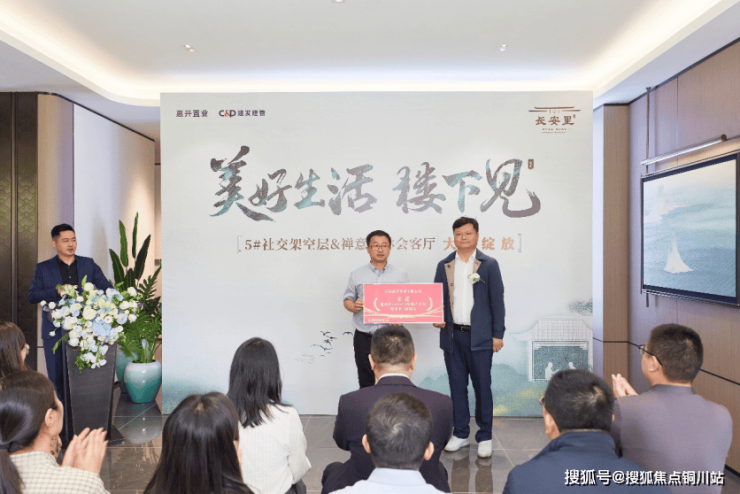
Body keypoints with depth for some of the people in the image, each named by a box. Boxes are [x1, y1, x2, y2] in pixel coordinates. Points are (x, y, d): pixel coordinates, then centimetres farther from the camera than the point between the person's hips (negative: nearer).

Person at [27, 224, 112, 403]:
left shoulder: (88, 264, 8)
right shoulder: (43, 268, 5)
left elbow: (106, 287, 3)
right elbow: (32, 296, -1)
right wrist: (56, 292, -18)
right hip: (55, 332, 0)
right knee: (57, 377, 7)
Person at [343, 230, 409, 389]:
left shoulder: (401, 275, 7)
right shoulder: (357, 274, 7)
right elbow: (347, 300, 9)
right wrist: (354, 307, -14)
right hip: (364, 338, 1)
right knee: (366, 382, 7)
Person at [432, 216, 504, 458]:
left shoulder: (489, 264, 1)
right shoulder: (444, 265, 9)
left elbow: (497, 300, 0)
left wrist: (498, 334, -4)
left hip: (479, 336, -3)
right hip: (452, 335, 3)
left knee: (482, 386, 3)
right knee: (457, 386, 11)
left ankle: (485, 437, 17)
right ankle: (460, 433, 24)